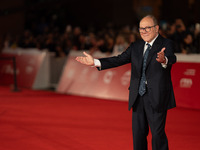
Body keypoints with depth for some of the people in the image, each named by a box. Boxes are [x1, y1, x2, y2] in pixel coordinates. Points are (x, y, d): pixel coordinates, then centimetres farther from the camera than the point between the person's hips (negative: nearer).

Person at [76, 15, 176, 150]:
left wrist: (163, 60, -51)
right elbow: (119, 60, 5)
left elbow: (172, 58, -25)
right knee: (138, 133, 11)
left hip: (156, 97, -5)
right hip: (138, 97, 5)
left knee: (157, 133, -2)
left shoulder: (166, 44, -4)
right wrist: (95, 62, -8)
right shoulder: (136, 46, 12)